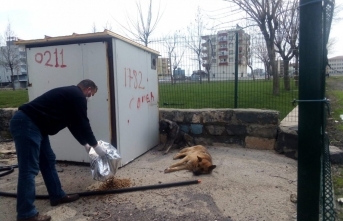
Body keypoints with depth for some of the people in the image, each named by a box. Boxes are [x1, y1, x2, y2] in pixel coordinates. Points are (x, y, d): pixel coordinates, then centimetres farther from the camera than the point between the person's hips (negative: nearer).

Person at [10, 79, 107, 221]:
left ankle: (57, 196, 26)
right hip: (26, 124, -11)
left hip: (33, 124, 11)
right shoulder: (78, 97, -7)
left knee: (48, 160, 16)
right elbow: (83, 124, -6)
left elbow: (74, 124, 28)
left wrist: (85, 144, 33)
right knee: (29, 169, -7)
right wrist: (96, 146, 5)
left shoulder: (70, 94, 23)